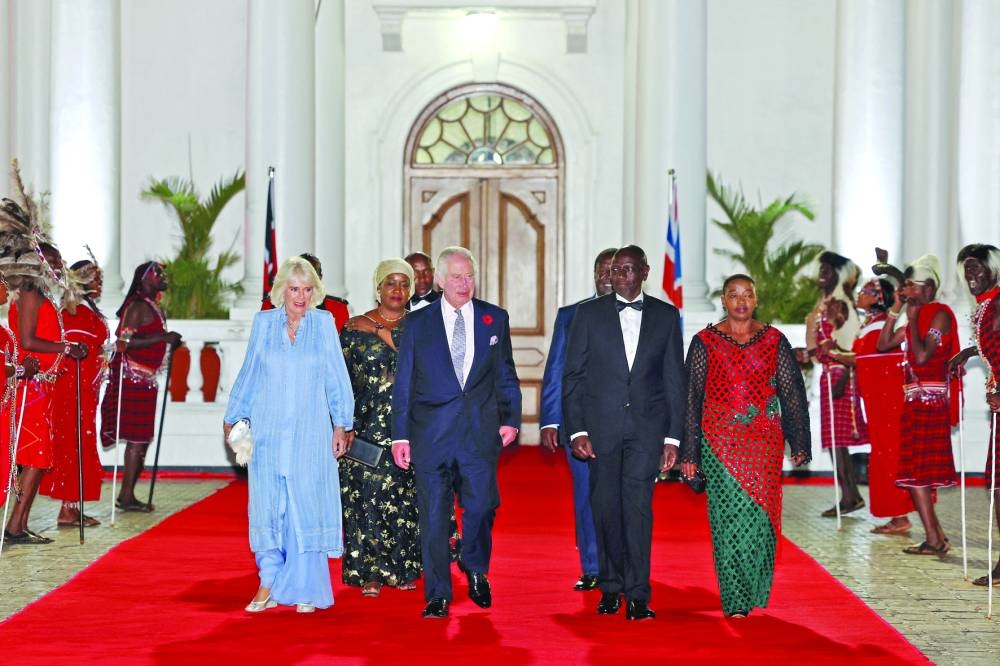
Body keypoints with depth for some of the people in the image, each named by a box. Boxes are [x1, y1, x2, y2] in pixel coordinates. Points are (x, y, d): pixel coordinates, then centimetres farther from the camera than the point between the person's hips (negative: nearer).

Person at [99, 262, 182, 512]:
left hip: (146, 379, 10)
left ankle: (128, 495, 15)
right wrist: (163, 338, -22)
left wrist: (169, 342, 13)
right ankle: (126, 496, -7)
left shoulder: (156, 308, 18)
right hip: (132, 377, -10)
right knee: (137, 439, -10)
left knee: (142, 439, 10)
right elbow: (125, 341, -22)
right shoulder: (138, 306, -12)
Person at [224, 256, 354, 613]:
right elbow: (248, 375, 12)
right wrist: (233, 418, 16)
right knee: (267, 505, 1)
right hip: (268, 431, 1)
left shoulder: (324, 323, 1)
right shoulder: (263, 323, 4)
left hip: (310, 432, -1)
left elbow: (336, 378, 4)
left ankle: (305, 589, 8)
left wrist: (341, 424, 2)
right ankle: (268, 585, 8)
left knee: (307, 506, 0)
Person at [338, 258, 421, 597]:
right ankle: (369, 573, 4)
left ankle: (403, 569, 14)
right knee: (367, 495, -3)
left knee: (405, 497, 4)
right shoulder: (355, 328, 3)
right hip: (368, 427, -2)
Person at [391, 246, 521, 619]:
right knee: (433, 515, 2)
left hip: (481, 431, 1)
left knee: (481, 506, -2)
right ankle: (437, 595, 11)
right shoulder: (417, 323, 6)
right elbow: (403, 382, 5)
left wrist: (511, 418, 5)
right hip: (431, 432, 0)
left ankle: (476, 571, 27)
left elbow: (505, 375, 14)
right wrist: (400, 435, 1)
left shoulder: (495, 319, 9)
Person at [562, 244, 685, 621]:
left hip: (647, 426, -1)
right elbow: (573, 376, 2)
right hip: (601, 425, 1)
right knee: (605, 507, 5)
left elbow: (674, 380, 7)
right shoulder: (590, 314, 4)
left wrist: (673, 437, 1)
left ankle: (637, 594, -7)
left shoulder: (666, 316, 6)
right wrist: (577, 430, -6)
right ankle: (610, 586, 19)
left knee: (638, 504, -9)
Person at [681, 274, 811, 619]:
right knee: (729, 516, -4)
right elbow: (691, 398, 2)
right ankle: (735, 600, 3)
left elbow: (793, 393, 9)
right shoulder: (705, 342, 3)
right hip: (720, 443, -1)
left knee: (761, 515, 1)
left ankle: (756, 593, 18)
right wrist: (689, 453, -1)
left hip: (764, 441, 1)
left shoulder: (774, 341, 7)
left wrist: (799, 444, 5)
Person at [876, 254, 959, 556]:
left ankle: (934, 539, -7)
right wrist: (895, 311, 11)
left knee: (917, 471, -10)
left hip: (929, 400, -9)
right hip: (915, 400, 9)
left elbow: (923, 355, -20)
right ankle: (936, 537, 13)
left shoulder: (939, 314, -9)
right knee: (914, 471, 8)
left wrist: (913, 318, -11)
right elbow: (883, 344, 16)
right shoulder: (918, 317, 16)